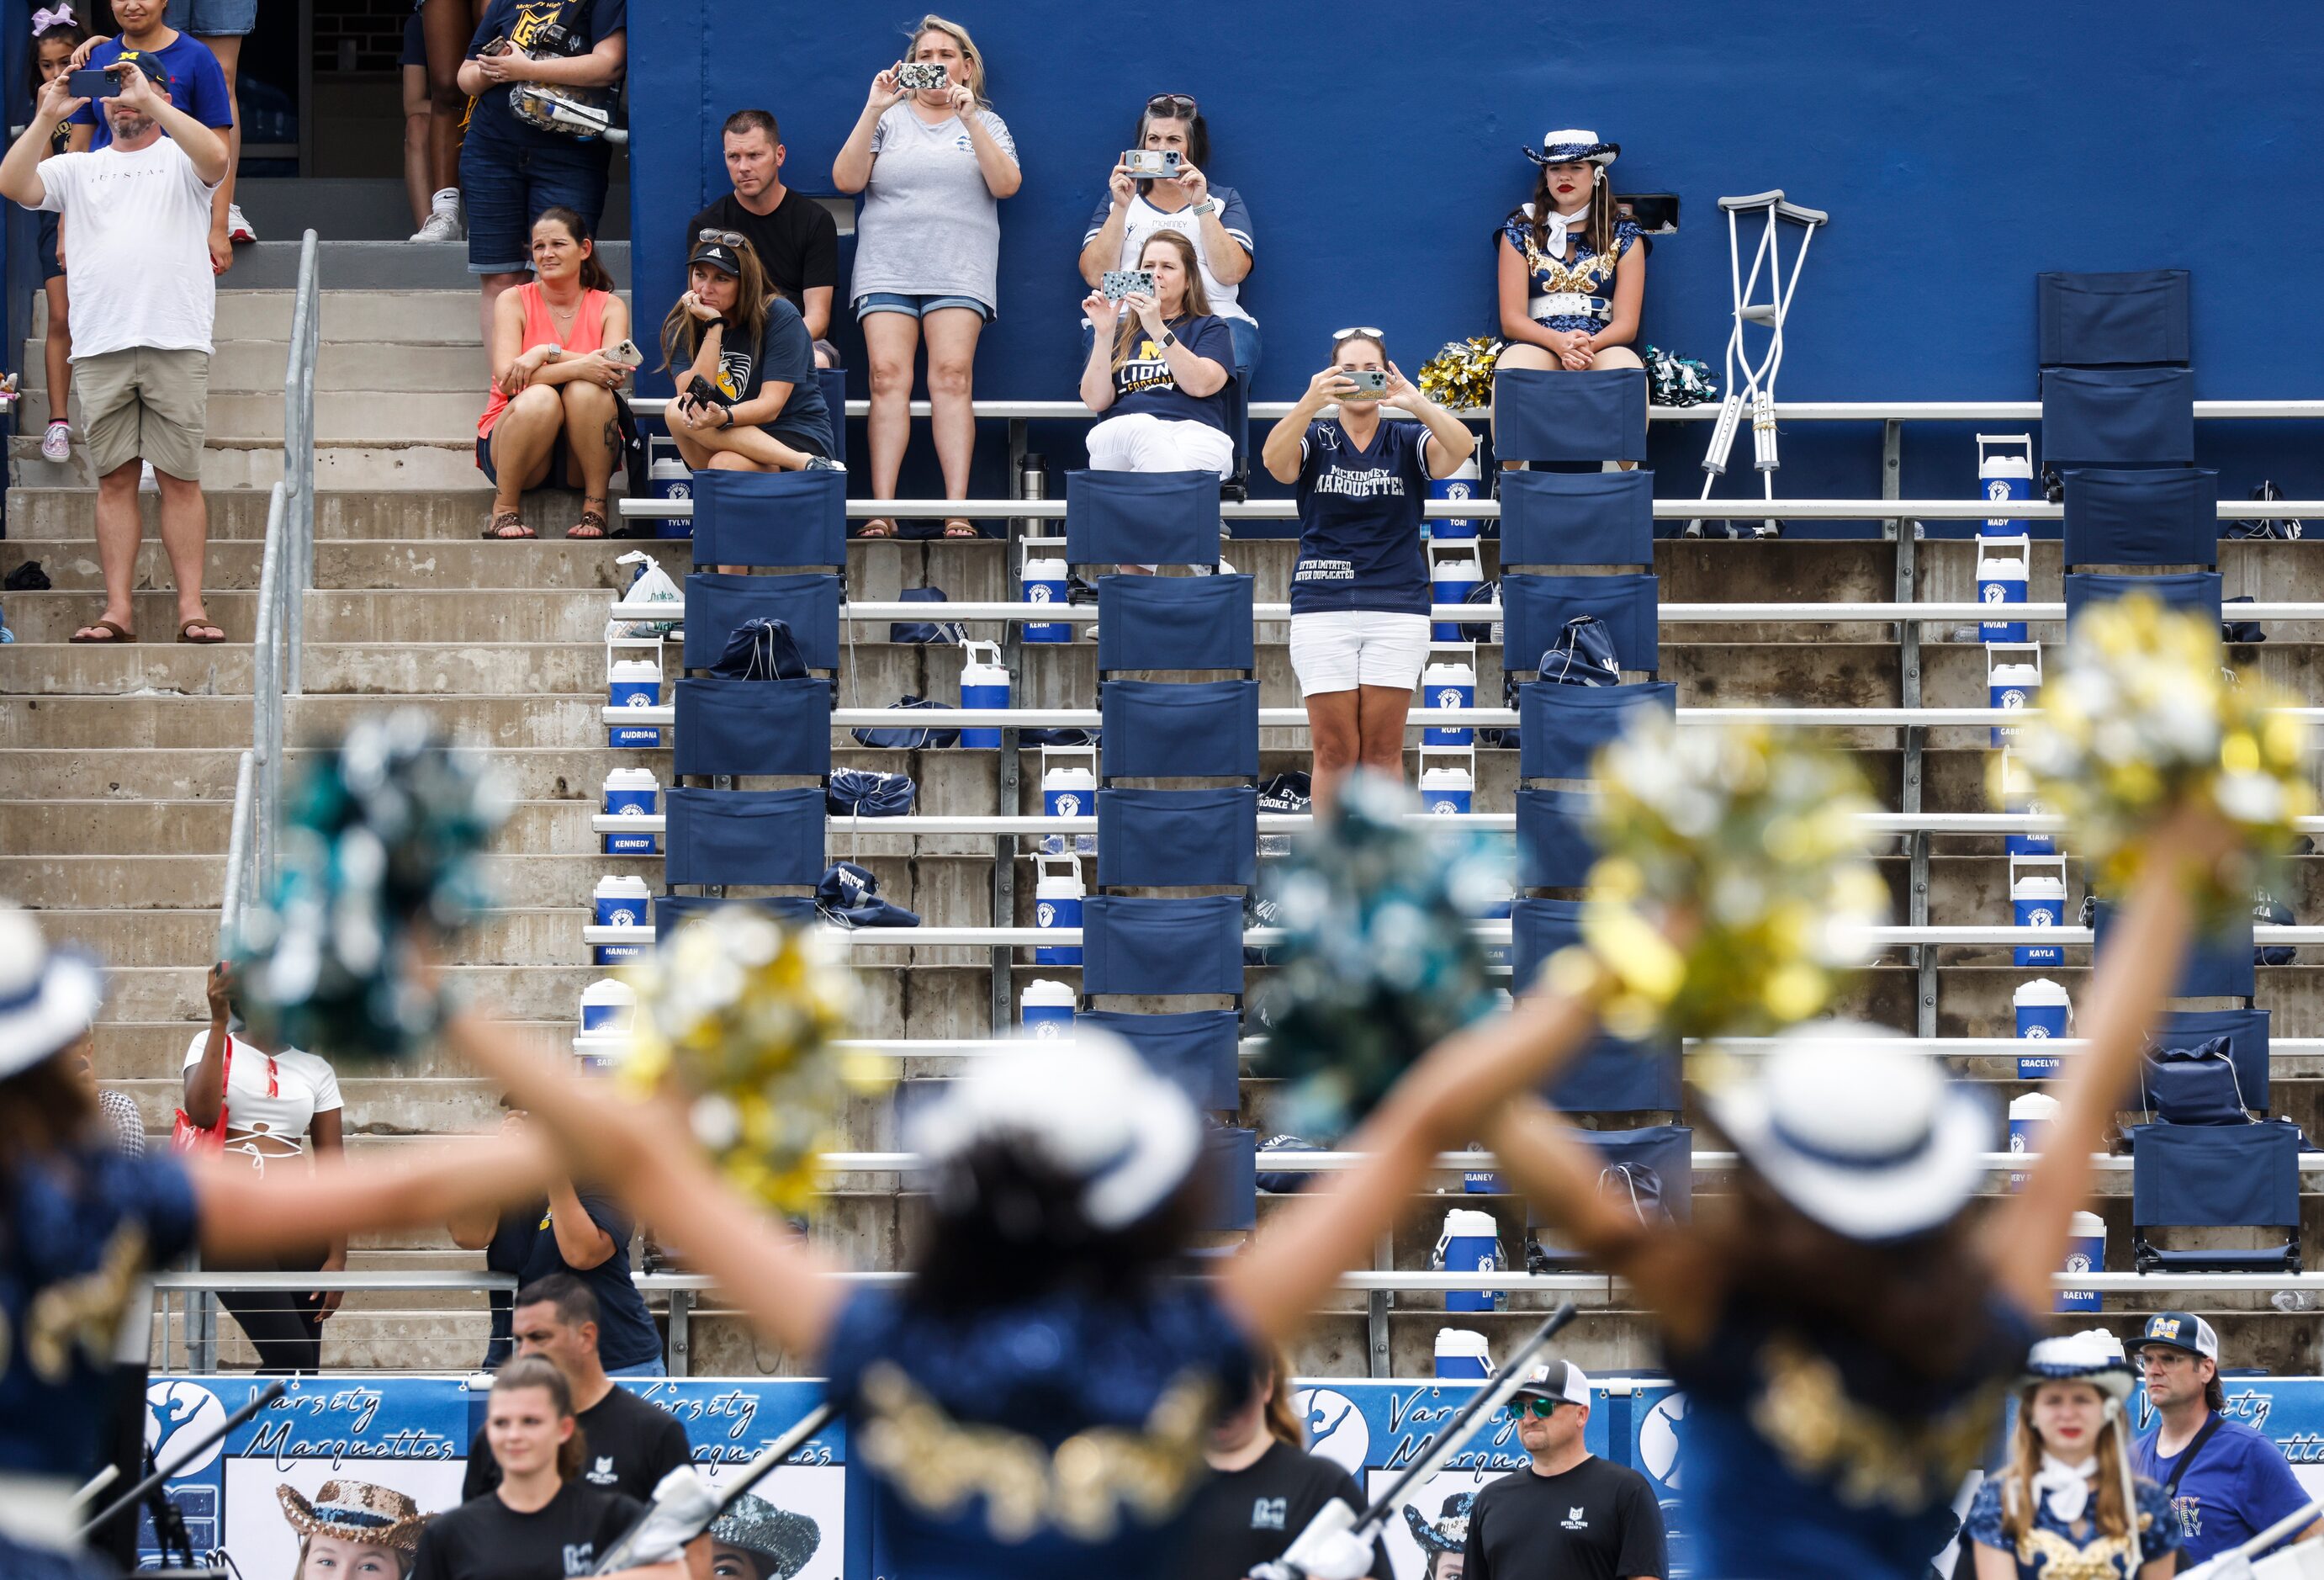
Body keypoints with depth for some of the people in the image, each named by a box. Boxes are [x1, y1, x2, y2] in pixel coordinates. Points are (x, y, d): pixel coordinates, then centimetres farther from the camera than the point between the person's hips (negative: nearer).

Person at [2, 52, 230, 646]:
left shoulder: (180, 160, 9)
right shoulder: (78, 168, 18)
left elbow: (215, 157, -15)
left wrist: (150, 102, -14)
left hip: (176, 345, -3)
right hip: (100, 350, 3)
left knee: (180, 479, -2)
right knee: (115, 479, 2)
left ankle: (191, 607, -2)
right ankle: (118, 609, 2)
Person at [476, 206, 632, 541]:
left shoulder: (609, 307, 6)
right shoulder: (514, 301, 1)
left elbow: (617, 372, -14)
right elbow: (506, 375, -16)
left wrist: (548, 353, -23)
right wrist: (577, 367, -30)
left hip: (581, 459, 1)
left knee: (587, 391, -30)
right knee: (539, 398, -34)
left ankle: (595, 510, -18)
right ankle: (503, 511, -18)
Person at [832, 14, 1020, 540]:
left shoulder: (984, 123, 15)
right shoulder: (890, 118, 15)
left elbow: (1007, 184, -2)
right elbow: (846, 180, 1)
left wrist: (969, 119, -12)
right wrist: (873, 111, -9)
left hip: (959, 269, -1)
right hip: (887, 265, 1)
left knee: (952, 374, -15)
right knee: (888, 375, -13)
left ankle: (957, 510, -19)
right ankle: (881, 512, -17)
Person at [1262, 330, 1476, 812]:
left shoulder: (1407, 443, 7)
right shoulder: (1315, 439, 6)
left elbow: (1460, 447, -14)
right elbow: (1274, 459, -18)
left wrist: (1416, 403, -33)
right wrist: (1310, 403, -36)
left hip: (1397, 609, 1)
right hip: (1322, 608, -1)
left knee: (1384, 752, 1)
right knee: (1334, 752, -2)